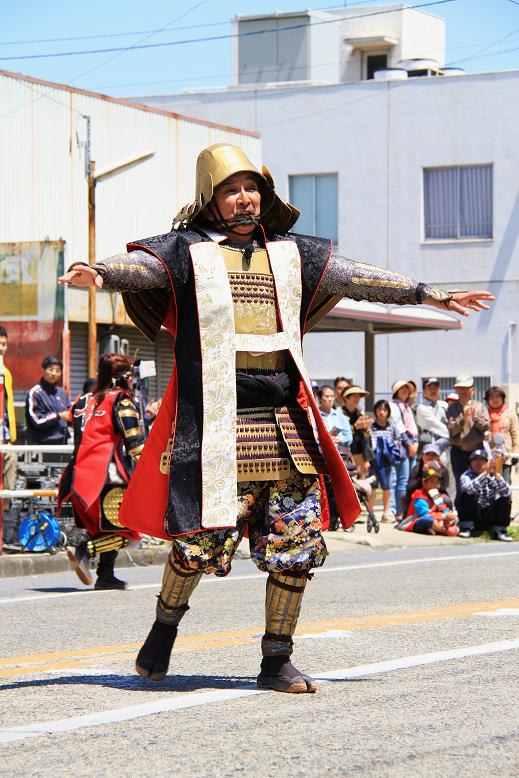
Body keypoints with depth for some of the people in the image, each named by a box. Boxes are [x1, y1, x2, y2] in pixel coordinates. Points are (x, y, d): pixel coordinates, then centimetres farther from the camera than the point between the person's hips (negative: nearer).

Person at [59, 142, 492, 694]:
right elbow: (140, 265, -13)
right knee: (202, 538, -6)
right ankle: (165, 626, 23)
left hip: (285, 420, 4)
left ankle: (277, 661, 12)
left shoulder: (290, 253, 17)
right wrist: (99, 274, -36)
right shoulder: (187, 251, 4)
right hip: (216, 418, -4)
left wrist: (432, 296, 21)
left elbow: (359, 277, 20)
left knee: (296, 543, 1)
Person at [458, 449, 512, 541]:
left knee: (505, 500, -18)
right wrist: (485, 472, -38)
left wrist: (496, 474, -30)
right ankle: (466, 529, -17)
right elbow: (469, 489, -32)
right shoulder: (466, 476, -6)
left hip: (489, 518, 2)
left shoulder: (492, 476, 0)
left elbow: (507, 492, -18)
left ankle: (499, 531, -11)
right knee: (467, 495, -26)